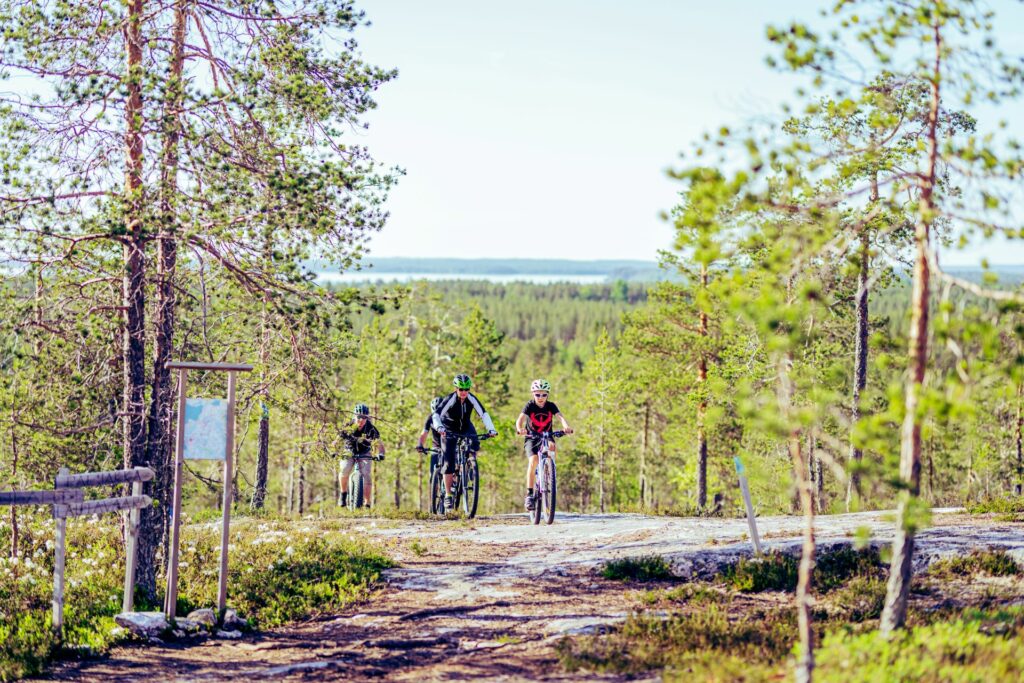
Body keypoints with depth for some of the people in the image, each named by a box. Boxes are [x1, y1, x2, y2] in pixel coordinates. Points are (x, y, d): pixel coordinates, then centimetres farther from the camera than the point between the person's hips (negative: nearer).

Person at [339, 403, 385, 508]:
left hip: (364, 454, 0)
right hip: (349, 452, 0)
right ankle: (344, 493, -3)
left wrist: (380, 454, -37)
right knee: (344, 470, -27)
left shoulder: (371, 429, -22)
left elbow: (379, 443, -17)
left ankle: (367, 503, -9)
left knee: (366, 475, -18)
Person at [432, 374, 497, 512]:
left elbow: (483, 414, -24)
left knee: (474, 444, -28)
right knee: (449, 463, -11)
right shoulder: (450, 399, -27)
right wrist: (439, 427, -55)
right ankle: (448, 495, -4)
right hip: (449, 430, -3)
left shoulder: (472, 399, -19)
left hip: (465, 428, 3)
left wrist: (491, 429, -39)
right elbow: (436, 414, -35)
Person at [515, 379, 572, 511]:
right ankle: (529, 494, -20)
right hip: (532, 438, -1)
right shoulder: (530, 405, -11)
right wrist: (519, 428, -49)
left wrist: (566, 426, -45)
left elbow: (560, 416, -22)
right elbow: (520, 419, -25)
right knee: (533, 461, -24)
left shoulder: (551, 406, -7)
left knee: (551, 446, -34)